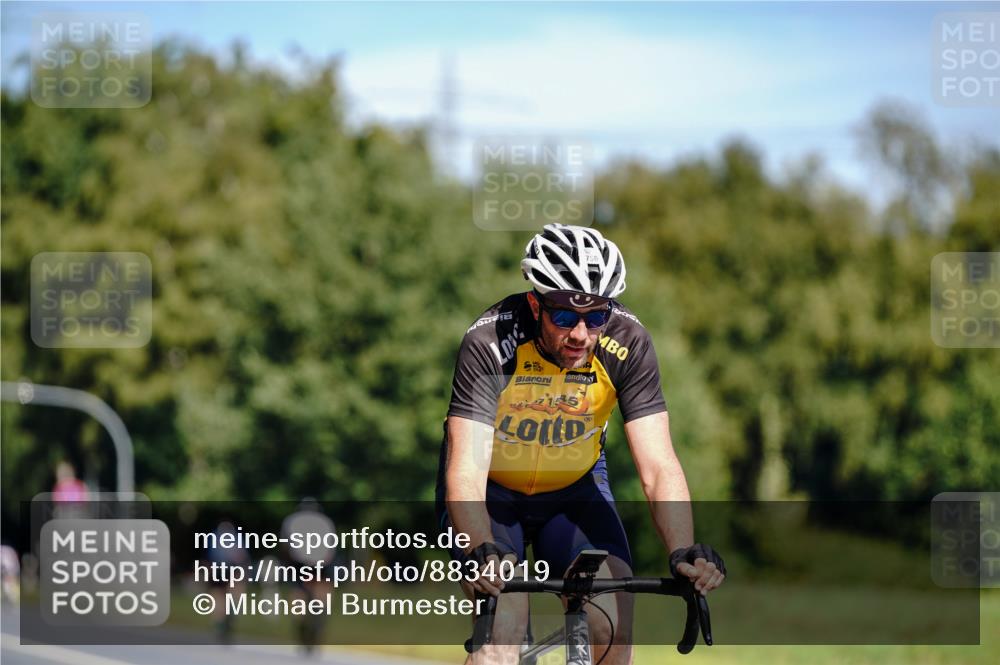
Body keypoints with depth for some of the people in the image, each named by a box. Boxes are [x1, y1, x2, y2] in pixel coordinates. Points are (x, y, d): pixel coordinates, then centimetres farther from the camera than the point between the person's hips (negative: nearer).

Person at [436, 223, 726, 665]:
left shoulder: (627, 343, -23)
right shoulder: (489, 343, -30)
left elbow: (659, 468, -25)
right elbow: (465, 470, -38)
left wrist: (683, 552, -43)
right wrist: (481, 552, -56)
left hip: (575, 488, 2)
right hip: (493, 492, -2)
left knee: (613, 628, -16)